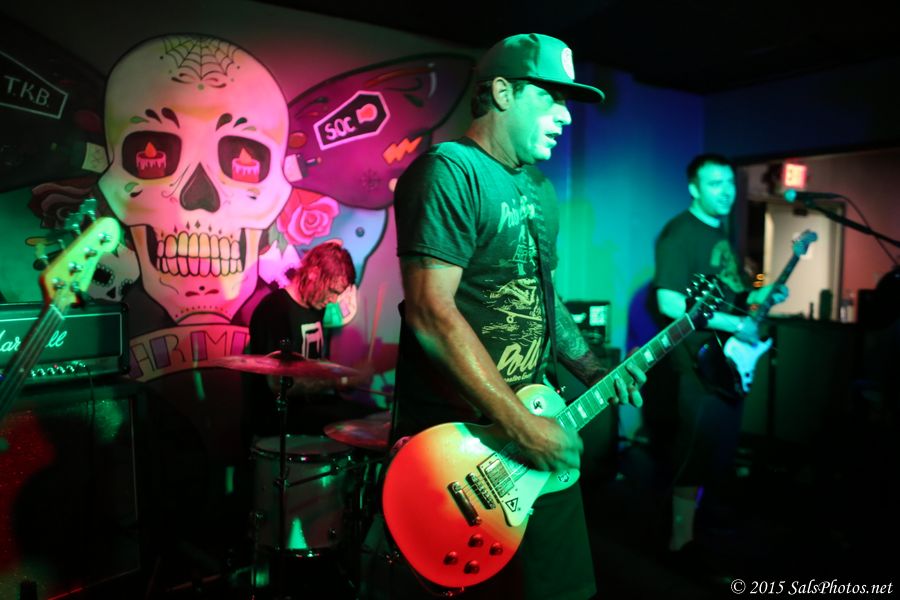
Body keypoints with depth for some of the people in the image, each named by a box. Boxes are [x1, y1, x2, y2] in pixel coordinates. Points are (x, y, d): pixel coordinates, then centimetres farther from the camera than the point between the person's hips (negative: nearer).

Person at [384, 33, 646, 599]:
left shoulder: (539, 187, 13)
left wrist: (591, 369, 11)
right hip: (449, 436, -8)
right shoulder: (449, 171, -15)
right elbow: (432, 312, -25)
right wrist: (521, 425, -24)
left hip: (532, 424, 8)